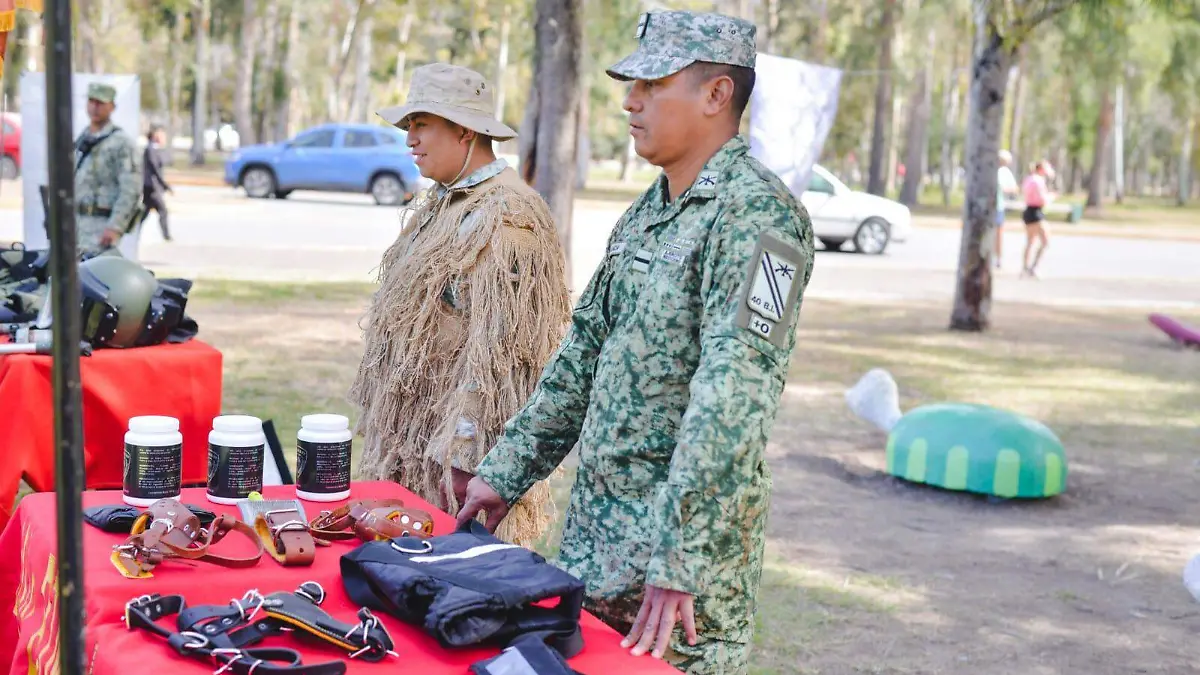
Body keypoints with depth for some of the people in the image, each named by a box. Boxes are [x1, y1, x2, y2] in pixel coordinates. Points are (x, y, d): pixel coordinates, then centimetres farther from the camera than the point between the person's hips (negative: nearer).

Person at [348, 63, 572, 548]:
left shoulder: (505, 217, -16)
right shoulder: (443, 204, 15)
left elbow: (496, 352, -21)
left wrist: (458, 453, -22)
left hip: (455, 450, -9)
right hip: (410, 433, 9)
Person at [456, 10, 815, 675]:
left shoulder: (754, 213, -16)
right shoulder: (646, 211, 12)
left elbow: (733, 393, -25)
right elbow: (584, 352, 17)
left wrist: (678, 558, -29)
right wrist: (506, 471, 14)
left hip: (681, 536, -8)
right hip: (593, 528, 8)